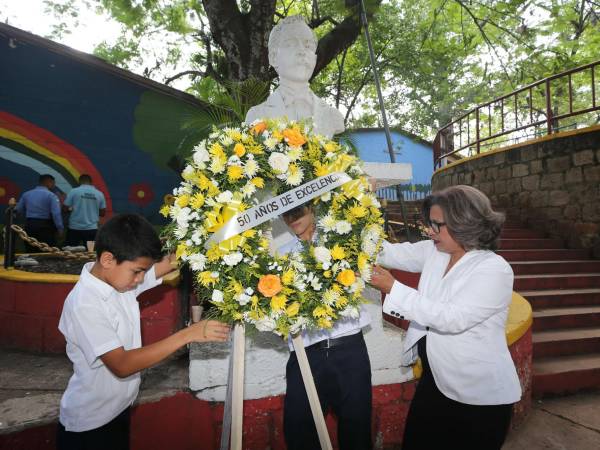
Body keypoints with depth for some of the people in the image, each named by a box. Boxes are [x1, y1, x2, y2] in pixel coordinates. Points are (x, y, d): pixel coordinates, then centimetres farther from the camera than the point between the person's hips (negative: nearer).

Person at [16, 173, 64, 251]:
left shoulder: (26, 194, 10)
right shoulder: (51, 195, -9)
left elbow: (19, 210, 13)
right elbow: (56, 213, -17)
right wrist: (60, 228, -13)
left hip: (29, 225, 6)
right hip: (45, 227, -6)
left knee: (31, 253, 13)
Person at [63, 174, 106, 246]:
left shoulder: (73, 191, -5)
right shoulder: (99, 194, 1)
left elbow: (65, 209, -3)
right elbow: (102, 213, 6)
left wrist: (72, 210, 17)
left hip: (75, 228, -1)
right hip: (92, 228, 1)